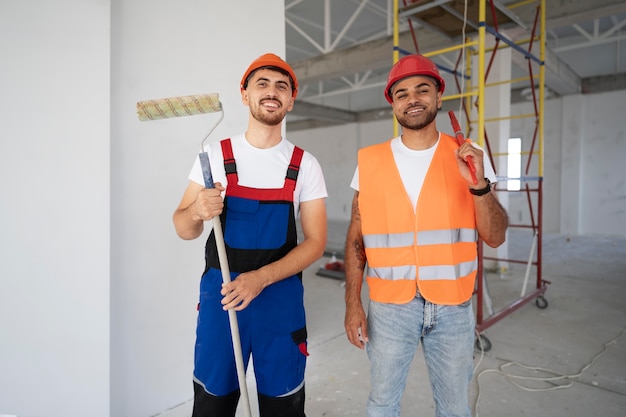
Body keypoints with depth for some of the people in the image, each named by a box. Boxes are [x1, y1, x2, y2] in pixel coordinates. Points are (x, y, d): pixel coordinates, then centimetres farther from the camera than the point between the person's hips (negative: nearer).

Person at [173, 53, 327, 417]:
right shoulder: (215, 155, 0)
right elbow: (184, 230, 3)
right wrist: (197, 212, -21)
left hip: (282, 298, 0)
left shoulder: (306, 165, -1)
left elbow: (316, 241, -4)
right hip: (221, 294, 0)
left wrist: (261, 278, -18)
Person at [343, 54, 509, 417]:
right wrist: (353, 303, -3)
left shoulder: (469, 158, -1)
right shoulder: (370, 162, -2)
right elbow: (356, 239, 1)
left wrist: (479, 185, -20)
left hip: (453, 306, 1)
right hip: (389, 306, 0)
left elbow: (496, 237, -4)